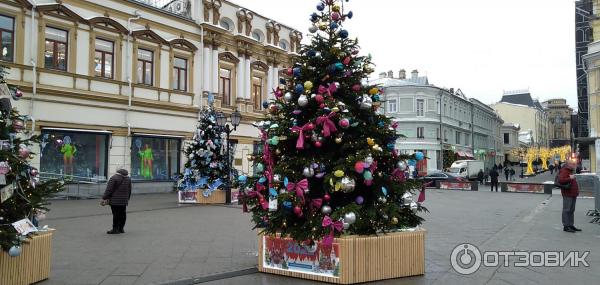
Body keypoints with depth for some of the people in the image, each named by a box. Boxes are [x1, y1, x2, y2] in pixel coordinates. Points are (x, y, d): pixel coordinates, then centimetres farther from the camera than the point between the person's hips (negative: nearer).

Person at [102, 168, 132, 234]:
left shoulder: (114, 178, -10)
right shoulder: (128, 179, 11)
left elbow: (109, 190, -13)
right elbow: (129, 191, 18)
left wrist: (104, 198, -6)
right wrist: (127, 199, 28)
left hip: (115, 201, -6)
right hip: (124, 201, 6)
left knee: (116, 214, -4)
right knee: (122, 214, 9)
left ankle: (115, 229, -1)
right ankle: (121, 228, 15)